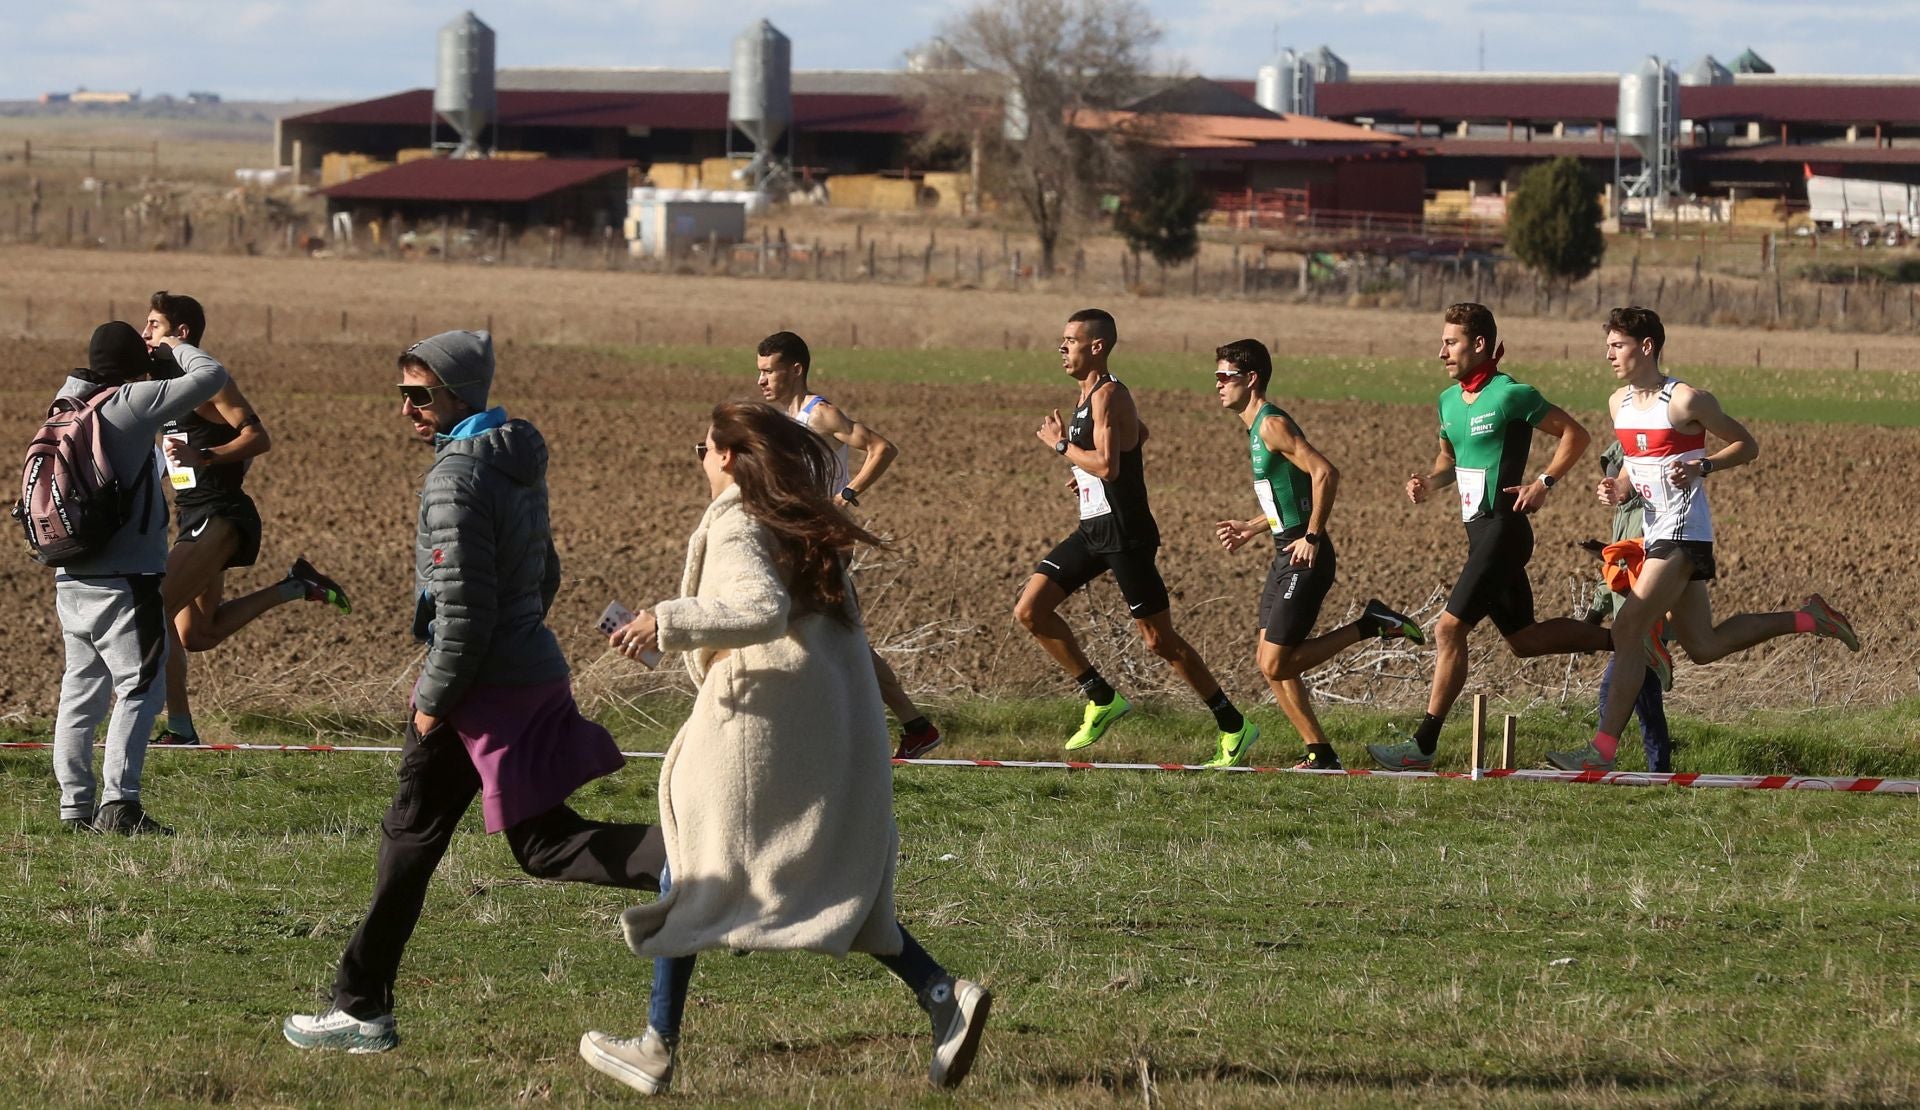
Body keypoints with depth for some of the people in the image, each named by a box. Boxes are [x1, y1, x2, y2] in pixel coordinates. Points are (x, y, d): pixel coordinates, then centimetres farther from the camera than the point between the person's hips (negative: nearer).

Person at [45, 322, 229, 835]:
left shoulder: (70, 405, 8)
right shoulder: (134, 402, -11)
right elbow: (211, 376, -9)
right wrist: (177, 350, 9)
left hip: (72, 577, 7)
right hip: (126, 580, -7)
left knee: (81, 692, 11)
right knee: (139, 688, -5)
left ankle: (74, 804, 10)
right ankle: (119, 802, -13)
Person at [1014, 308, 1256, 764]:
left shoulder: (1107, 395, -17)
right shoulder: (1089, 394, 13)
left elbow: (1107, 466, -29)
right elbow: (1140, 434, 31)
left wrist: (1061, 444, -16)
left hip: (1125, 534, -10)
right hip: (1093, 530, 10)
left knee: (1159, 640, -4)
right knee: (1030, 611, 3)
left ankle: (1234, 727, 6)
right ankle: (1103, 700, 11)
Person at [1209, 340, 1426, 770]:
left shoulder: (1272, 425, -14)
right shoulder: (1257, 428, 17)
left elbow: (1325, 473, -24)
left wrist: (1312, 537, -23)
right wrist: (1250, 529, 21)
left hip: (1304, 557, -10)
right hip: (1286, 556, 10)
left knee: (1276, 665, -10)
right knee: (1271, 662, 9)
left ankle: (1371, 625, -3)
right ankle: (1320, 753, 13)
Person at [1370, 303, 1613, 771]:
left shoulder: (1511, 395, -12)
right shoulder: (1449, 400, 11)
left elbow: (1575, 434, -5)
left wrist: (1544, 483, -14)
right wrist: (1429, 482, 5)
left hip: (1502, 528, -9)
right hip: (1480, 532, 9)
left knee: (1449, 630, -11)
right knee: (1524, 639, 15)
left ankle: (1423, 746, -8)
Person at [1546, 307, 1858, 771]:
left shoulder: (1685, 401, -13)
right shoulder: (1619, 402, 10)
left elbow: (1747, 445, -5)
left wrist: (1702, 467, -21)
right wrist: (1619, 487, 4)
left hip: (1683, 535, -9)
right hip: (1656, 533, 9)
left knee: (1629, 628, -16)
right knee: (1703, 647, 12)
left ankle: (1603, 749, -17)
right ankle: (1807, 619, 26)